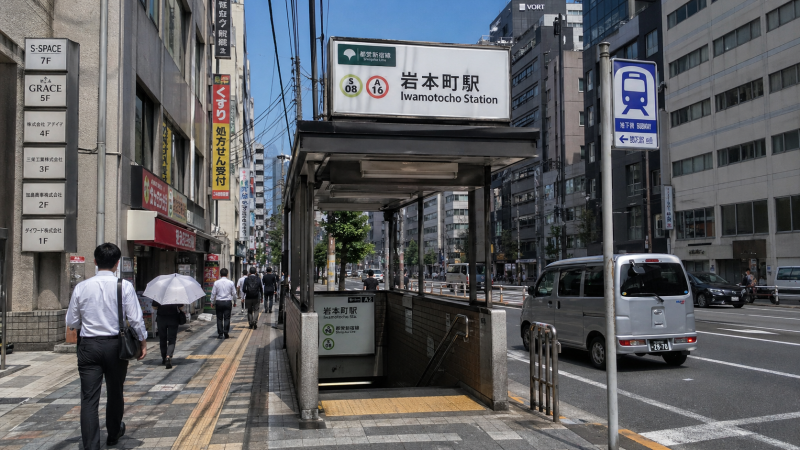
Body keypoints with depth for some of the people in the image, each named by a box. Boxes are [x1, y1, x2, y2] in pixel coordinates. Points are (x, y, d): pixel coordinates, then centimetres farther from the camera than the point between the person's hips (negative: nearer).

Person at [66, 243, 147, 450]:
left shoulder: (82, 287, -2)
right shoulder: (125, 286, -8)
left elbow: (71, 322, 4)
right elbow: (136, 319, -9)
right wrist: (143, 342, 4)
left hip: (89, 346, 0)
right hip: (115, 345, 0)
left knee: (89, 398, 1)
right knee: (115, 393, 19)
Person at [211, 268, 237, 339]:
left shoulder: (216, 283, -2)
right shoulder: (231, 283, -1)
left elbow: (213, 293, 1)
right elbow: (234, 293, 4)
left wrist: (212, 302, 12)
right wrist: (234, 302, 17)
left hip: (219, 302, 0)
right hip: (228, 302, 0)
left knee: (219, 319, 5)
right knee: (227, 318, 3)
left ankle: (220, 334, 4)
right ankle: (226, 333, -3)